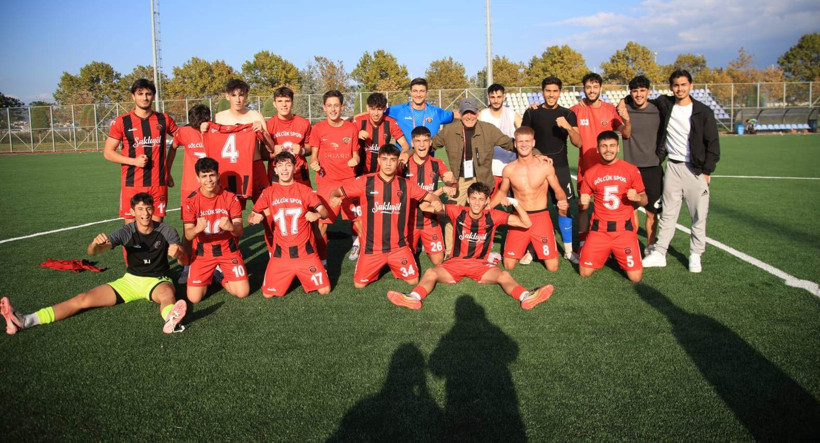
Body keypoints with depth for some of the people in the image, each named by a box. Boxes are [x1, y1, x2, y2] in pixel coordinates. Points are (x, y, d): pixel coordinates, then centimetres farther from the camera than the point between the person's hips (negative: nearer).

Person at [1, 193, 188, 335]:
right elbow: (92, 252, -15)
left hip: (157, 280, -3)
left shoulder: (167, 232, -10)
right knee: (84, 299, -12)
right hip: (130, 279, 4)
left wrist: (178, 254, -38)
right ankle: (24, 321, -20)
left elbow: (185, 260, -13)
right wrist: (95, 244, -41)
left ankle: (171, 320, -79)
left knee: (168, 294, -42)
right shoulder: (126, 232, -8)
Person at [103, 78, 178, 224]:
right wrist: (134, 161, -13)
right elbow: (108, 152, 3)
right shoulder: (121, 122, 2)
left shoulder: (164, 119, 8)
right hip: (132, 184, -1)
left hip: (159, 183, 1)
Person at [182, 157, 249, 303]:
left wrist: (231, 227, -37)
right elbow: (188, 235, -13)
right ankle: (209, 276, 22)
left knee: (243, 293, -10)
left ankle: (220, 275, 21)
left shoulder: (230, 197, -8)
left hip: (228, 249, 0)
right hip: (203, 252, 0)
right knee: (193, 298, -10)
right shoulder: (191, 201, -9)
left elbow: (240, 231, -12)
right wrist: (196, 229, -38)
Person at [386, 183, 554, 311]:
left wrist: (515, 203, -11)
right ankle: (414, 298, -54)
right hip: (455, 261, 0)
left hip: (480, 264, 0)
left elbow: (526, 224, 1)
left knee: (504, 275, -30)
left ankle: (526, 297, -54)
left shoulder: (493, 216, -1)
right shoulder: (458, 212, -2)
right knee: (431, 273, -28)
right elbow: (427, 207, -5)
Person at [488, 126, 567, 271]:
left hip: (541, 217, -1)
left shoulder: (546, 167, -7)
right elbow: (502, 192, 15)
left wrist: (562, 200, -19)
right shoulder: (509, 170, -1)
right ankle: (525, 247, 33)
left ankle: (534, 247, 30)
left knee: (552, 267, -3)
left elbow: (558, 190, 4)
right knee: (508, 266, 0)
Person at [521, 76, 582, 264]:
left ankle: (568, 250, 12)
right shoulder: (531, 113, 2)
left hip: (560, 167, 1)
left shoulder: (568, 114, 4)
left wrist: (568, 127, -21)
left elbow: (578, 142, -4)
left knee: (564, 208, 1)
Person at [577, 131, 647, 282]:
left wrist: (638, 197, -17)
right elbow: (583, 204, 10)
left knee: (635, 277, -9)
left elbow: (644, 200, 6)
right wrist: (583, 203, -13)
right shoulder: (590, 173, 4)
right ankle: (604, 253, 26)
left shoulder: (631, 170, 0)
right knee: (584, 272, -5)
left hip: (624, 230, -1)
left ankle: (618, 254, 24)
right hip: (599, 230, 1)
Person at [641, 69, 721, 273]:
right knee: (668, 213, 6)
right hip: (673, 167, 3)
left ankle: (695, 255, 12)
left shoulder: (703, 112, -3)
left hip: (696, 169, -2)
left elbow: (713, 144, -2)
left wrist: (706, 172, -8)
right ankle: (659, 253, 9)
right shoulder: (664, 104, 4)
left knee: (699, 215, 1)